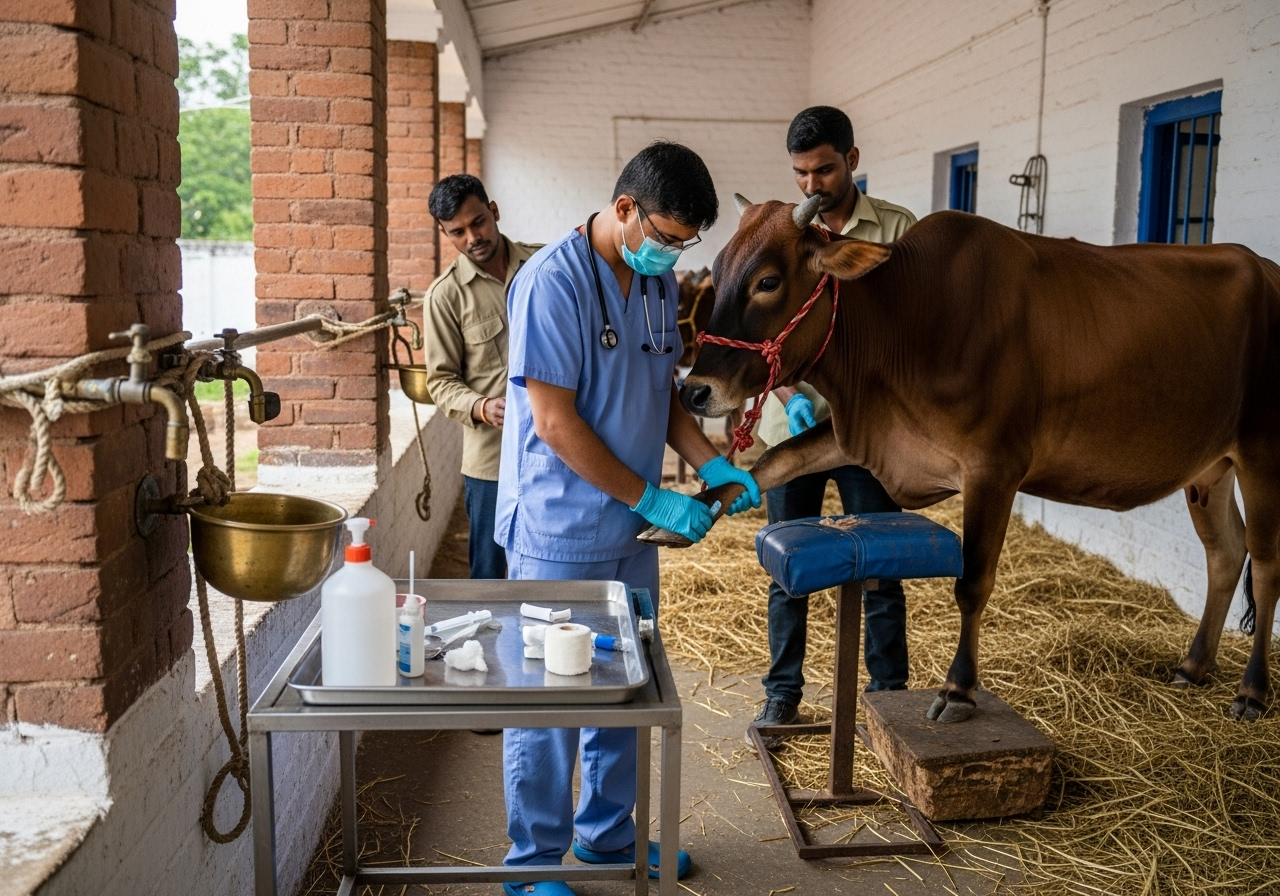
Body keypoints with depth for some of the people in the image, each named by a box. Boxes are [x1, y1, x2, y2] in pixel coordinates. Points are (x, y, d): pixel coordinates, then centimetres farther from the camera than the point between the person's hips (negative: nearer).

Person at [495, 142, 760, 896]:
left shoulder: (659, 282, 7)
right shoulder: (553, 282, -18)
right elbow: (556, 422, -20)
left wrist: (712, 463, -1)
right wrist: (652, 499, -19)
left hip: (631, 532, 8)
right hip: (558, 534, -7)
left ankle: (608, 833, 37)